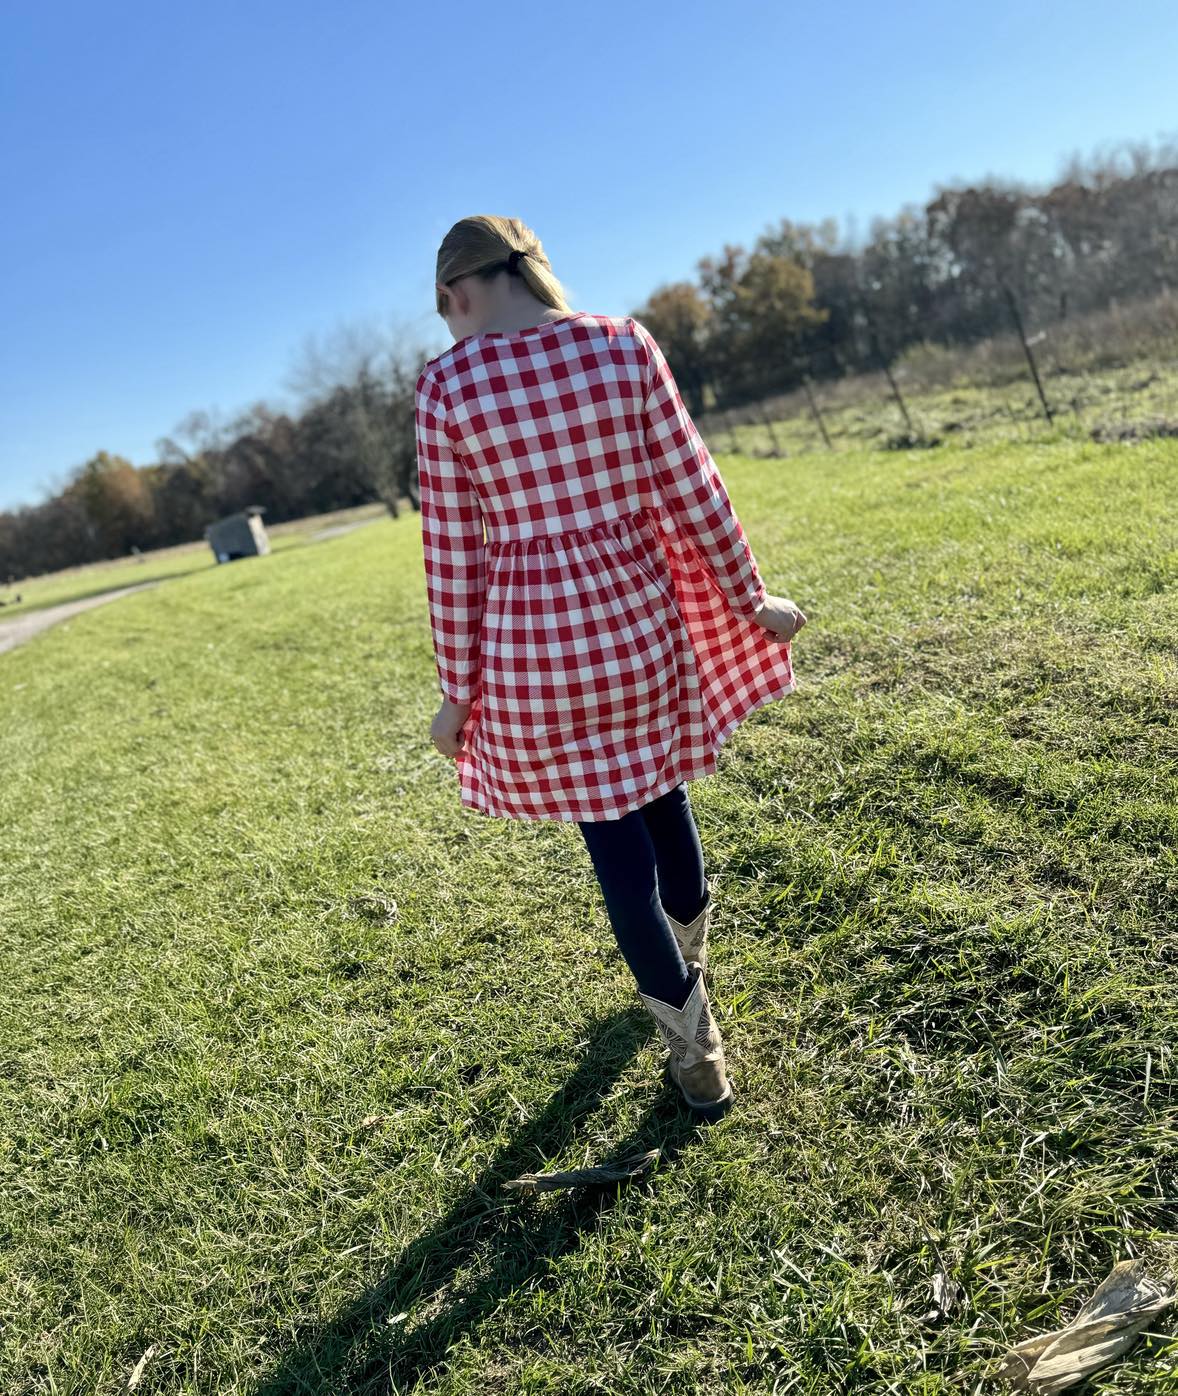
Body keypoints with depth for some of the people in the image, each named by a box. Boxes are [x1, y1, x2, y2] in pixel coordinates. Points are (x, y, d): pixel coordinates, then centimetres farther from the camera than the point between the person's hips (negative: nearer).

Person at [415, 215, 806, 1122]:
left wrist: (459, 689, 2)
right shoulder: (624, 345, -3)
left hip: (531, 647, -2)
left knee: (616, 842, 10)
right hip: (637, 621, 3)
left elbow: (455, 554, -6)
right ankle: (686, 965, 51)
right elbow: (694, 492, -2)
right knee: (661, 794, 25)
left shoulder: (446, 385, -8)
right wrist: (751, 598, 10)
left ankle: (698, 1056, 22)